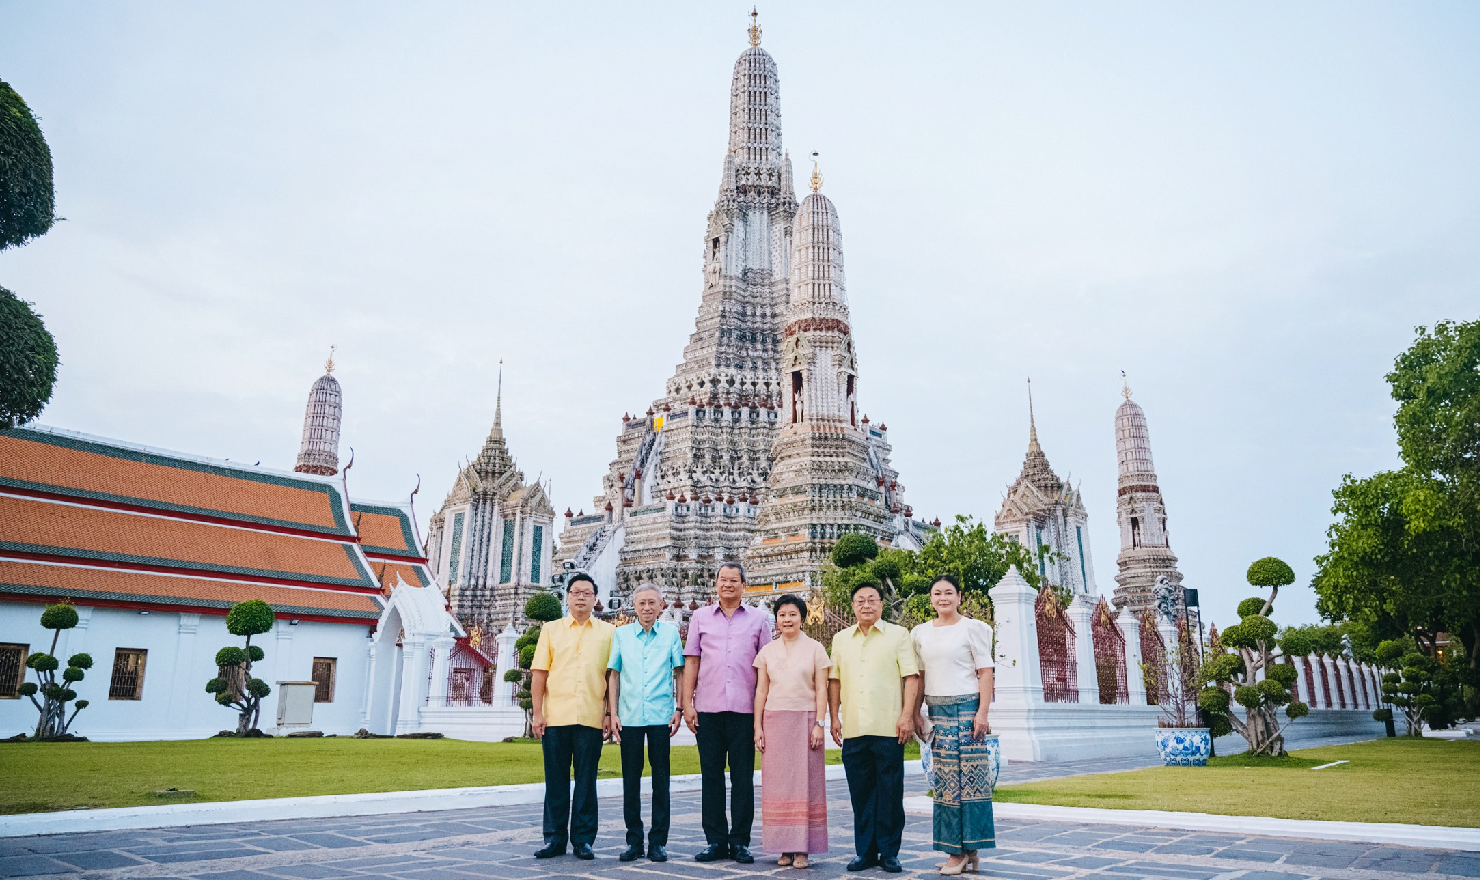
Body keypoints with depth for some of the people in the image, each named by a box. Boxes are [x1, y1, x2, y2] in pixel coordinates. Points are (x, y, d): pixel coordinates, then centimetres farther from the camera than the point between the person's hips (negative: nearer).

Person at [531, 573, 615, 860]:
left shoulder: (607, 632, 8)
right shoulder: (551, 630, 10)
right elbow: (539, 674, 5)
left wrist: (609, 713, -1)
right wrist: (538, 713, -2)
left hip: (591, 718, -1)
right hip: (555, 717, 1)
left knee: (586, 781, 5)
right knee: (556, 781, 7)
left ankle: (583, 839, 15)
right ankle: (555, 839, 18)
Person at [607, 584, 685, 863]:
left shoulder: (671, 633, 5)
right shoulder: (621, 634, 7)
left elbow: (679, 672, 7)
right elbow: (613, 674, 8)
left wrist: (679, 709, -1)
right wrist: (613, 713, 2)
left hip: (661, 716, -1)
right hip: (630, 716, 1)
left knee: (660, 779, 4)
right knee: (631, 779, 6)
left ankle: (658, 841, 13)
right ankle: (634, 840, 16)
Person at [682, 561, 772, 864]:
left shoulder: (759, 619, 8)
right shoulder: (700, 617, 11)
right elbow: (691, 662, 9)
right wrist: (687, 704, 2)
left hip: (745, 710, -1)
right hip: (708, 709, 1)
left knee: (743, 777, 3)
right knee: (711, 776, 6)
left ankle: (740, 841, 13)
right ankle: (715, 841, 16)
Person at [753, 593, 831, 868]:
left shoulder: (815, 648, 4)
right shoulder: (767, 651, 10)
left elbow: (821, 690, 1)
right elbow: (761, 691, 9)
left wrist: (819, 724, -7)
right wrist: (758, 727, 4)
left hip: (805, 720, -2)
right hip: (775, 721, 2)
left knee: (805, 781, -2)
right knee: (777, 782, 1)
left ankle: (802, 848, 4)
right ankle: (784, 847, 8)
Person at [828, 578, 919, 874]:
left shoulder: (898, 635, 3)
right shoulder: (841, 639, 13)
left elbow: (911, 677, -1)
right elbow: (834, 680, 15)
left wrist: (907, 716, -9)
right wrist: (834, 717, 8)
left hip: (888, 728, -3)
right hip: (853, 729, 3)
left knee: (890, 793, 2)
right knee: (860, 793, 8)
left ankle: (889, 852, 14)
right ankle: (865, 851, 19)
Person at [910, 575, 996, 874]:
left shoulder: (972, 628, -1)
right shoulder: (921, 633, 11)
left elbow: (985, 672, -4)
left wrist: (982, 712, -12)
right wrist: (916, 713, 9)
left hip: (966, 708, -4)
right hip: (937, 711, 5)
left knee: (968, 776, -4)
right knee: (945, 779, 4)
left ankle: (968, 851, 4)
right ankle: (957, 851, 11)